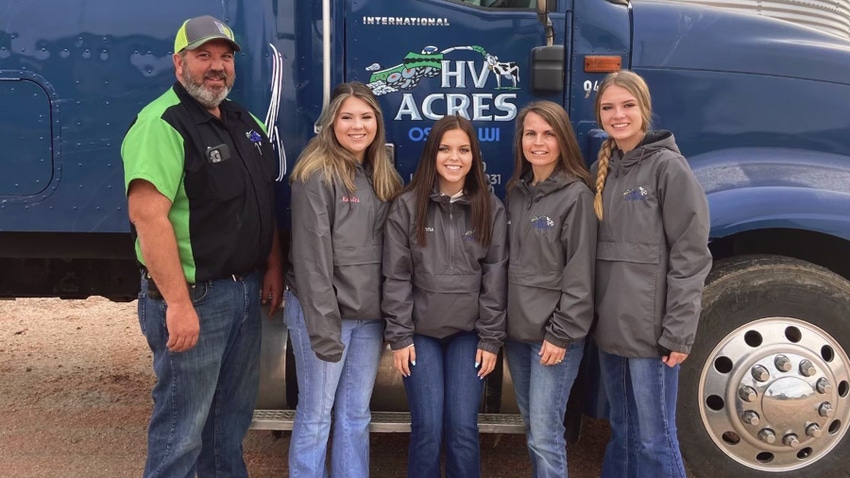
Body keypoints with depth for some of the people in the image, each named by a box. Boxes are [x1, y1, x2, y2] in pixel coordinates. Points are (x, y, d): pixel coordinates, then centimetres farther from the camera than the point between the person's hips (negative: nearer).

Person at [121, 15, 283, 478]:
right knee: (182, 425, 2)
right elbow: (148, 216, -26)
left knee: (234, 410, 21)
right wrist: (178, 303, -28)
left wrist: (273, 267, 12)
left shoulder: (244, 122, 11)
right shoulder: (162, 125, -18)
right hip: (194, 296, -9)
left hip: (245, 290, 9)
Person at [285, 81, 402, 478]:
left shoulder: (383, 176, 11)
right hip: (322, 312, -6)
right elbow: (311, 256, -15)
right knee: (316, 416, 3)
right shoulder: (317, 174, -11)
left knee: (356, 415, 14)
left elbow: (389, 249, 12)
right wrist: (323, 325, -18)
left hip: (368, 315, 7)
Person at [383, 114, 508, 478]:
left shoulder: (491, 208, 0)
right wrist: (399, 336, -7)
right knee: (427, 429, 0)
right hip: (421, 331, -1)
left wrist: (491, 338, -2)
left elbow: (495, 277, 0)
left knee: (463, 429, 2)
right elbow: (396, 276, -4)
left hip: (468, 333, 1)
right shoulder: (407, 206, -4)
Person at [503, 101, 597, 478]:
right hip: (517, 329, 7)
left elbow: (580, 273, -13)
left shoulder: (576, 195, -11)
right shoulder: (516, 192, 10)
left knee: (545, 433, -6)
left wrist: (561, 333, -15)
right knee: (530, 426, 15)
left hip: (554, 332, -7)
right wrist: (500, 322, 12)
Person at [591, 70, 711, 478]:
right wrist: (595, 315, 12)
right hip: (609, 325, 7)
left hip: (650, 328, -6)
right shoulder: (602, 167, 11)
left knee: (652, 439, 1)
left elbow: (690, 255, -12)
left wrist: (679, 331, -16)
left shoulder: (668, 166, -9)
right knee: (621, 430, 17)